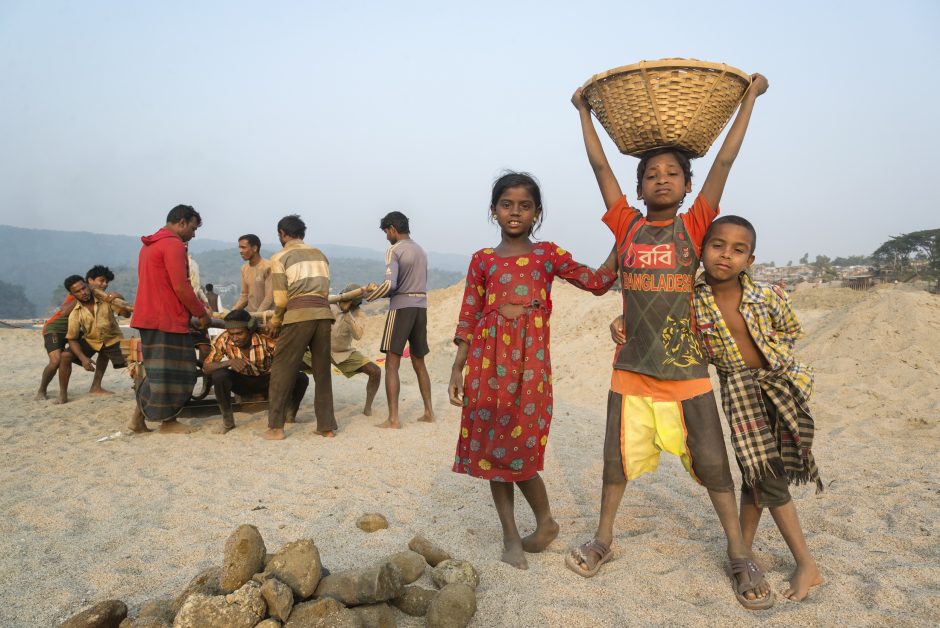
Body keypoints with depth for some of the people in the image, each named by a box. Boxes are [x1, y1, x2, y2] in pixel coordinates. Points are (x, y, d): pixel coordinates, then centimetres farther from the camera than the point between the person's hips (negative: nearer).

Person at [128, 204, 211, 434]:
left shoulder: (149, 245, 19)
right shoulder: (174, 245, -13)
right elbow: (181, 287, -18)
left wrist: (195, 310, 21)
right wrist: (202, 313, -6)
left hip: (149, 317, 10)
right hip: (168, 319, -10)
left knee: (158, 370, 16)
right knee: (170, 371, 0)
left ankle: (139, 417, 16)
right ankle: (168, 421, 10)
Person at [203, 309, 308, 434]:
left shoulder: (266, 338, -31)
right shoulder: (223, 339, -24)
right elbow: (206, 367, -19)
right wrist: (229, 362, -39)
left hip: (268, 380, -1)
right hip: (242, 381, 1)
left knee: (300, 379, -27)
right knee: (219, 376, -31)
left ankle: (290, 416, 2)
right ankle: (227, 421, -7)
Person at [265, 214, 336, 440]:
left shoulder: (280, 257, 5)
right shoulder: (319, 254, 18)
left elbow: (281, 298, -2)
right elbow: (325, 290, 12)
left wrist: (275, 321, 13)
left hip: (299, 315, -4)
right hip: (323, 313, 5)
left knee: (282, 371, 5)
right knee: (322, 372, 10)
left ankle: (276, 427, 6)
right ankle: (327, 426, 13)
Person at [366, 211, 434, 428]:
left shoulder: (394, 250, -7)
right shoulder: (421, 251, 16)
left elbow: (390, 284, -19)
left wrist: (370, 296, -1)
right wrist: (382, 291, 15)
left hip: (401, 308, -7)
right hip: (420, 308, 7)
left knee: (391, 364, -3)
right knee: (419, 362, 16)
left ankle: (393, 418, -4)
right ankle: (428, 411, 20)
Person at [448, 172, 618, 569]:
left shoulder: (548, 254, 8)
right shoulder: (483, 260, 9)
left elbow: (598, 282, 5)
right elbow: (469, 317, 8)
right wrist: (457, 369, 4)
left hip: (530, 357, -2)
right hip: (489, 358, 2)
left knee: (518, 446, -4)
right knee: (492, 446, 4)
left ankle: (545, 522, 23)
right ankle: (511, 536, 19)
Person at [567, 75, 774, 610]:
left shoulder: (694, 226, 1)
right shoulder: (627, 227, 3)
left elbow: (725, 160, 0)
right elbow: (601, 166, 6)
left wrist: (750, 97, 4)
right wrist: (584, 112, 12)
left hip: (687, 368, -1)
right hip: (631, 368, 1)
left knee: (712, 462, 6)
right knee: (619, 455, 12)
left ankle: (740, 555, 24)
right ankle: (603, 539, 30)